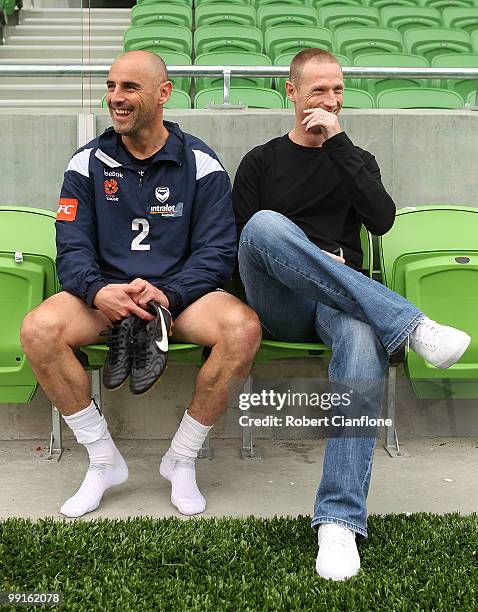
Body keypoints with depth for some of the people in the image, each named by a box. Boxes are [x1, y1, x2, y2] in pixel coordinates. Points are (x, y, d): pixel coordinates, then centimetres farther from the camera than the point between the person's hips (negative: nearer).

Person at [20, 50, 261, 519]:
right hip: (104, 294, 2)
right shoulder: (87, 162, 7)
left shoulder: (200, 164, 2)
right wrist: (98, 291, -22)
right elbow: (72, 248, 1)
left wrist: (168, 293, -23)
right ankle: (103, 461, -9)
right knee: (38, 330, -28)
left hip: (181, 294, -1)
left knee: (243, 327, -32)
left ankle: (181, 460, -11)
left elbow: (217, 250, -4)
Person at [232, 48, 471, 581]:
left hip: (340, 305, 1)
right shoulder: (260, 162, 19)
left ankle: (340, 522, -42)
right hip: (279, 306, 0)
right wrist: (310, 260, -5)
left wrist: (338, 144, -3)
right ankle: (413, 326, -39)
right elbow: (243, 240, 9)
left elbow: (381, 221, 1)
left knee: (364, 339, -39)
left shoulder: (355, 160, 22)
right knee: (265, 224, -35)